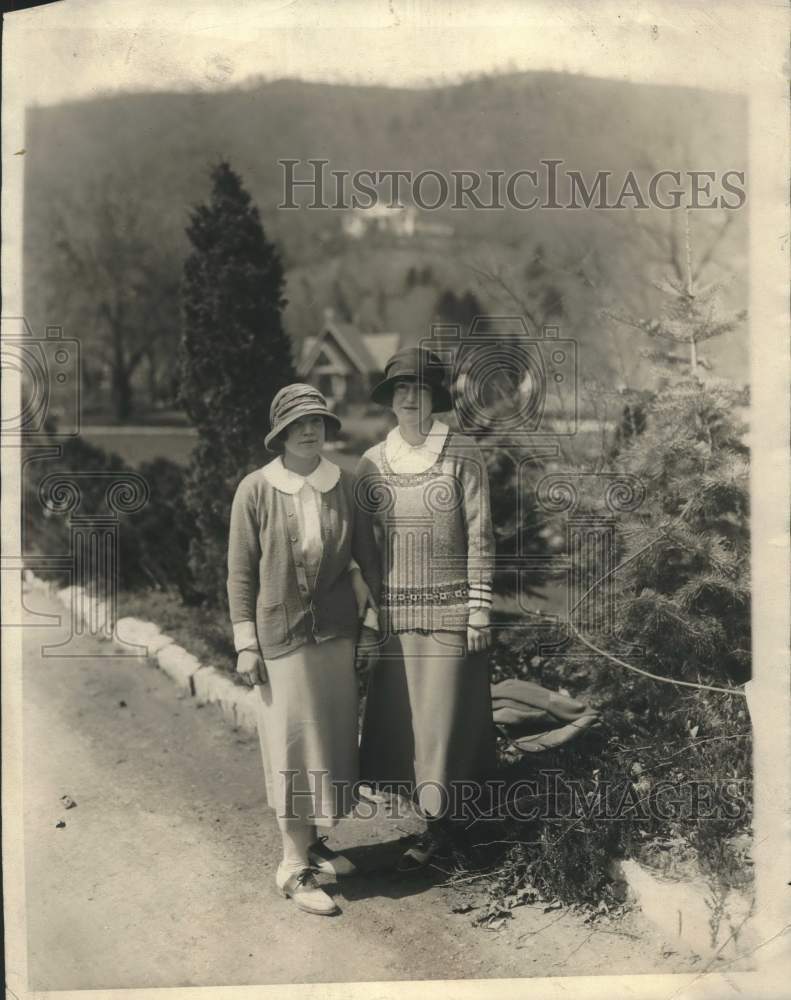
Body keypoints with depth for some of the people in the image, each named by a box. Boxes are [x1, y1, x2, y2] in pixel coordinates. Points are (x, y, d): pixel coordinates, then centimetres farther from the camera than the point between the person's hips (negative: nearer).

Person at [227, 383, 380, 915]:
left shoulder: (346, 484, -1)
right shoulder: (255, 490, -8)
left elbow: (366, 553, 9)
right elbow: (240, 571, -4)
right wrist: (245, 642, -6)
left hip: (336, 631, 4)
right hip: (281, 632, -4)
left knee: (332, 737, 12)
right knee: (292, 744, 0)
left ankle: (314, 841, 30)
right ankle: (295, 866, 12)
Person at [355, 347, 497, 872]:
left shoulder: (463, 454, -4)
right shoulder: (372, 463, 6)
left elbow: (480, 534, -4)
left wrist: (479, 609, -7)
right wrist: (364, 617, 6)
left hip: (449, 610, -3)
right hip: (394, 612, 4)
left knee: (444, 716, 2)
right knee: (398, 717, 6)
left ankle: (438, 827, 16)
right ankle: (437, 809, 23)